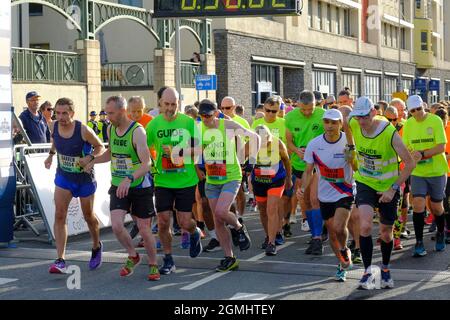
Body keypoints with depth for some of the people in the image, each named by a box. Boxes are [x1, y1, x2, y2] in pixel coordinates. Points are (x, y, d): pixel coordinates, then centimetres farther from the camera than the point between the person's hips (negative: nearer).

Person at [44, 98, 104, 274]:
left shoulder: (83, 130, -24)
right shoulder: (54, 127, -10)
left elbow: (100, 147, -11)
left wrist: (89, 158, -27)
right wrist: (51, 154, 8)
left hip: (85, 179, -3)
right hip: (63, 177, 3)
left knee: (88, 216, 14)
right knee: (59, 215, -12)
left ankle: (96, 247, 43)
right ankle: (60, 260, -14)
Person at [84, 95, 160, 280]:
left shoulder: (137, 131, -18)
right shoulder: (111, 130, 3)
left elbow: (146, 163, -27)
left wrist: (130, 179, -42)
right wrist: (93, 161, 7)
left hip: (140, 187, -5)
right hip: (118, 187, 5)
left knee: (144, 229, 2)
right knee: (116, 225, -13)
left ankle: (153, 265, 25)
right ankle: (132, 256, 13)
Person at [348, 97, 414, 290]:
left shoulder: (389, 133, -25)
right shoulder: (354, 124, -14)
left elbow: (410, 163, -20)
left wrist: (393, 188, -23)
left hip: (388, 187, -2)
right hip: (365, 183, 2)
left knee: (386, 233, 12)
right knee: (365, 225, -22)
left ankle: (385, 268, 38)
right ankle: (368, 272, -12)